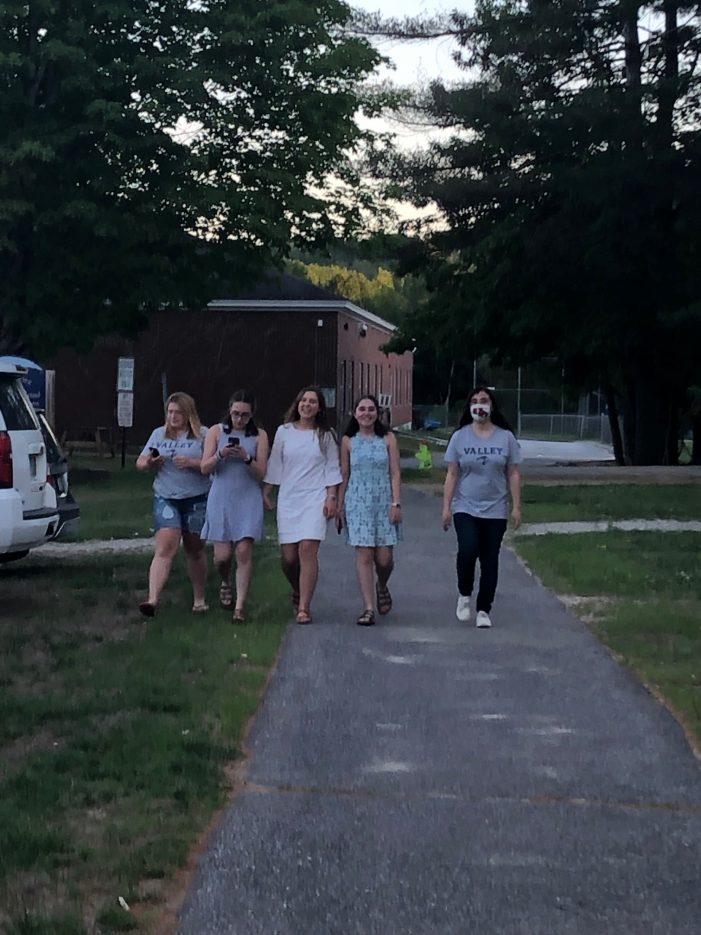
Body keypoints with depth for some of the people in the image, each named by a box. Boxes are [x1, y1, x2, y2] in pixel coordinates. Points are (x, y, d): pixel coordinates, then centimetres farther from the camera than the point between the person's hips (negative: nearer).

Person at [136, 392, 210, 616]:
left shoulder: (203, 435, 0)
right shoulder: (159, 434, 12)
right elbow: (140, 463, 16)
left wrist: (192, 463, -20)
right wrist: (149, 463, -6)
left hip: (196, 499, -1)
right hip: (165, 499, 1)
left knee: (195, 550, 10)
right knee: (165, 548, -13)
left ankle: (199, 599, 24)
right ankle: (152, 600, -23)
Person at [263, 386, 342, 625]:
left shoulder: (325, 435, 7)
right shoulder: (284, 432, 9)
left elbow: (332, 469, 8)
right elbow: (274, 466, 13)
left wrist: (331, 498, -2)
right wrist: (265, 494, 10)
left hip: (315, 498, -2)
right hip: (288, 498, 2)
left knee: (308, 549, -17)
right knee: (289, 557, -1)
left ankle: (304, 607, -15)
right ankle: (298, 593, 29)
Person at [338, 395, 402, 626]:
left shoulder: (387, 439, 3)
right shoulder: (348, 441, 5)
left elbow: (395, 473, 1)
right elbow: (344, 475, 10)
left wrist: (396, 503, -6)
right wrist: (340, 505, 8)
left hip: (384, 503, 0)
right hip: (358, 503, 0)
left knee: (384, 558, -2)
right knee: (364, 555, -6)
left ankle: (382, 587, 32)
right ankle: (368, 608, -4)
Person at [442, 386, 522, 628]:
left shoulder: (505, 437, 2)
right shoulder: (460, 437, 1)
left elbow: (513, 474, 4)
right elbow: (452, 474, 2)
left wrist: (516, 507, -1)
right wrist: (446, 507, -4)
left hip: (495, 510, 1)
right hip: (465, 508, -1)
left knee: (490, 560, 3)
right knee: (468, 549, -21)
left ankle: (483, 610, 13)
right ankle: (464, 595, 3)